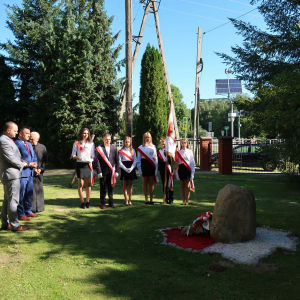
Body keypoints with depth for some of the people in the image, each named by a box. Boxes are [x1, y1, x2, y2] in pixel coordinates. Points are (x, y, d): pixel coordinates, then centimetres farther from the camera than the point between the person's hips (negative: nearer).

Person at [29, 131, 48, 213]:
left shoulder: (42, 147, 5)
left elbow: (45, 160, 6)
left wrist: (41, 169, -8)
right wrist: (33, 169, -12)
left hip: (39, 172, 3)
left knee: (39, 189, 10)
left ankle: (39, 207, 21)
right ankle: (31, 208, -1)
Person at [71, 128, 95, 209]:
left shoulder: (91, 144, 12)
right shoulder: (77, 143, 5)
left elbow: (93, 155, 12)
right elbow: (73, 155, 3)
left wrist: (91, 159, -9)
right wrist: (79, 158, -15)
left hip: (88, 165, 2)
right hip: (80, 164, -2)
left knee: (88, 184, 2)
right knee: (81, 184, -1)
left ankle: (87, 202, 9)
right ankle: (82, 202, 5)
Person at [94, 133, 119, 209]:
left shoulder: (114, 148, 7)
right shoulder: (99, 148, -1)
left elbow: (117, 160, 8)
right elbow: (97, 161, -3)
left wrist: (117, 171, 3)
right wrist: (99, 171, -9)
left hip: (112, 171, 2)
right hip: (103, 171, -2)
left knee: (111, 187, 9)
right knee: (103, 188, 5)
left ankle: (111, 202, 20)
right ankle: (103, 203, 14)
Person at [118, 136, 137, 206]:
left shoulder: (133, 150, 9)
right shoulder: (121, 151, 2)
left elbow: (135, 160, 4)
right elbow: (119, 161, -2)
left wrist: (131, 168, -11)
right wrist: (125, 169, -14)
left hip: (131, 168, 2)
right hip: (124, 169, -2)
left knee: (130, 185, 4)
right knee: (125, 185, 1)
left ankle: (130, 200, 7)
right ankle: (126, 200, 3)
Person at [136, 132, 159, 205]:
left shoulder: (153, 147, 9)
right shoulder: (140, 147, 4)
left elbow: (155, 158, 10)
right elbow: (138, 159, 4)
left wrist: (156, 168, 4)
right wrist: (139, 169, -4)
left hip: (152, 165, 1)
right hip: (144, 165, -1)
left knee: (151, 182, 2)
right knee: (145, 182, 4)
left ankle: (151, 199, 5)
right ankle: (146, 199, 11)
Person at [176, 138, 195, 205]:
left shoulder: (190, 151, 4)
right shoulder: (178, 152, 7)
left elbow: (192, 162, 4)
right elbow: (176, 162, 7)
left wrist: (192, 171, -3)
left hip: (188, 169, -1)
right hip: (181, 169, 2)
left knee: (187, 186, -1)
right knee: (182, 186, 5)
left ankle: (187, 201, 6)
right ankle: (183, 201, 13)